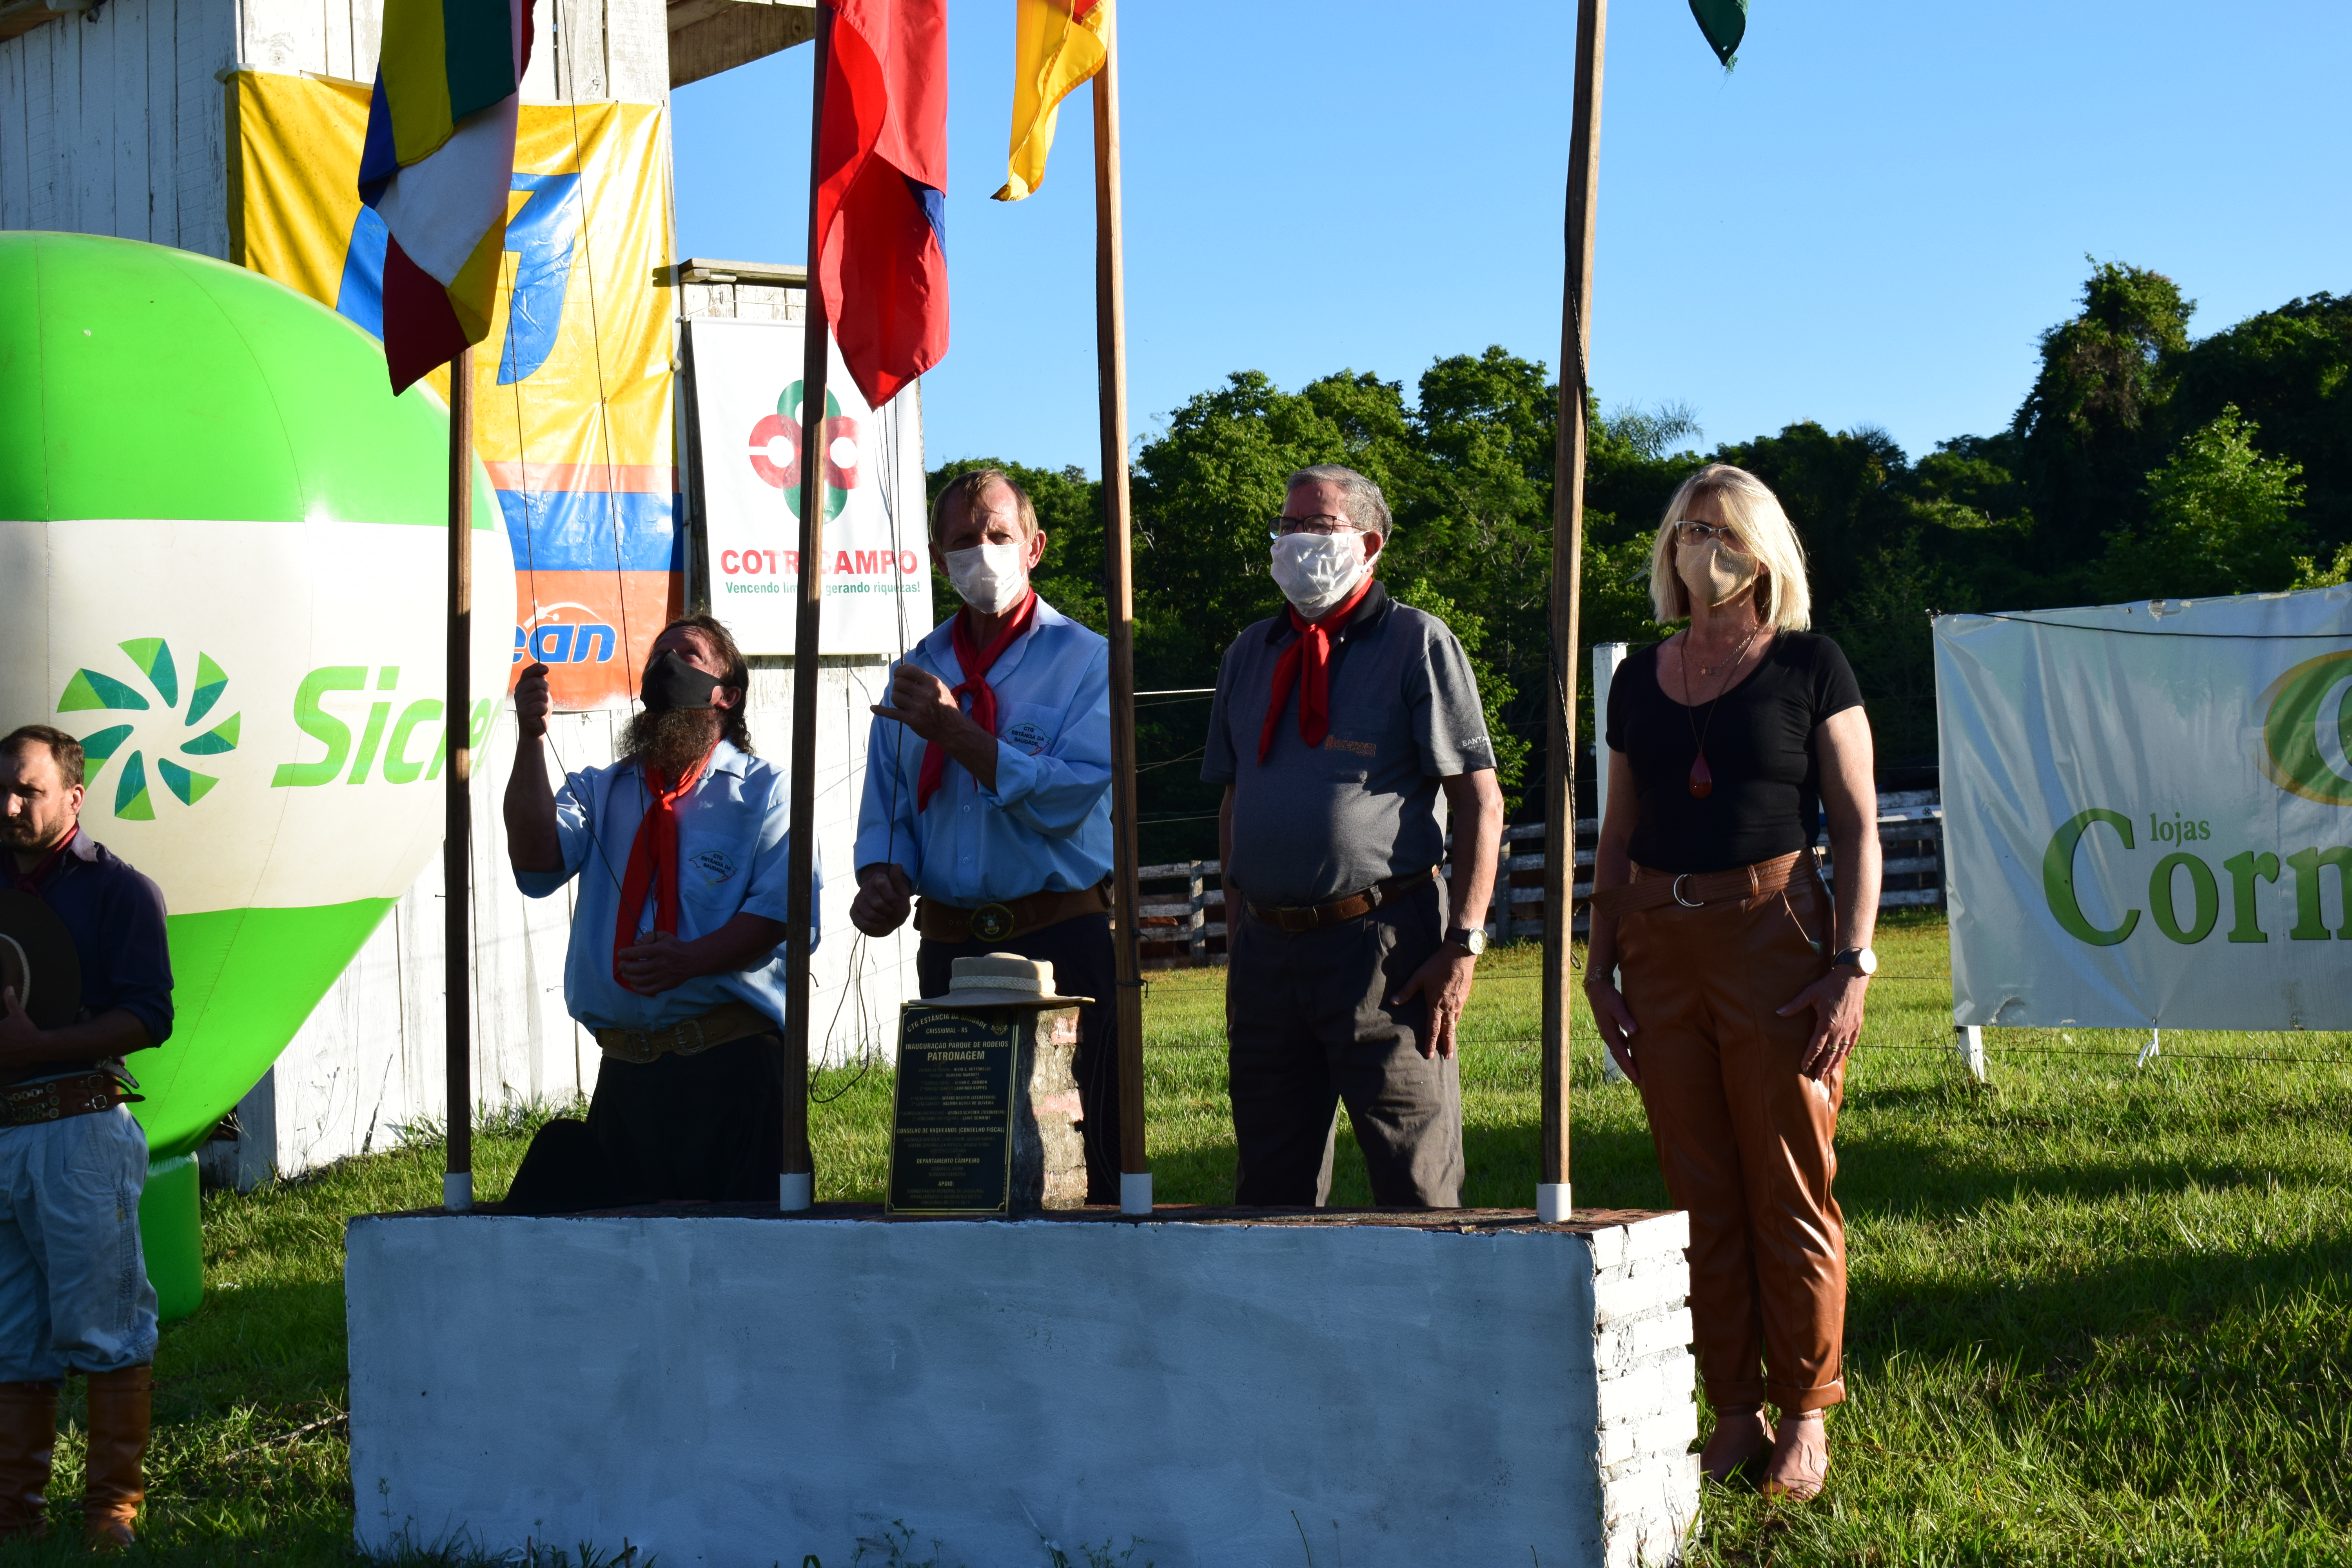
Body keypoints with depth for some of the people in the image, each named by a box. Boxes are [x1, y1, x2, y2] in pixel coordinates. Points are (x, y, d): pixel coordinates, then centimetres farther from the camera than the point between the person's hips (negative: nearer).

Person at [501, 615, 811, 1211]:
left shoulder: (764, 793, 7)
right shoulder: (602, 791, 20)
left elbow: (785, 911, -7)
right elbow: (539, 861, 0)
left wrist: (690, 959, -22)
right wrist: (532, 739, -9)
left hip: (730, 1069, -4)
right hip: (624, 1069, 4)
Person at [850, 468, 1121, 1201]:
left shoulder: (1084, 660, 0)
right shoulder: (918, 669, 15)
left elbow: (1068, 797, -13)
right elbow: (887, 806, 16)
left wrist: (955, 731, -16)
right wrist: (883, 875, -5)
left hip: (1062, 943, -4)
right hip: (950, 945, 5)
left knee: (1085, 1146, -6)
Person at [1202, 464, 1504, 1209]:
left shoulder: (1418, 644, -1)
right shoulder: (1249, 655, 16)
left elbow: (1480, 801, -5)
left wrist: (1463, 946, -13)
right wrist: (1238, 937, 13)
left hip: (1382, 945, -5)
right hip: (1267, 946, 5)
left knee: (1417, 1189, -2)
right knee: (1272, 1188, 11)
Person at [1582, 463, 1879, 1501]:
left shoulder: (1809, 667, 1)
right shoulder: (1640, 680, 13)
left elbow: (1858, 827, -2)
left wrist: (1853, 964, -10)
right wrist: (1601, 963, 9)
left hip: (1775, 936, -4)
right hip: (1663, 944, 4)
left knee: (1790, 1193, -2)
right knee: (1701, 1198, 6)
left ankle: (1805, 1417, 8)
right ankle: (1735, 1414, 13)